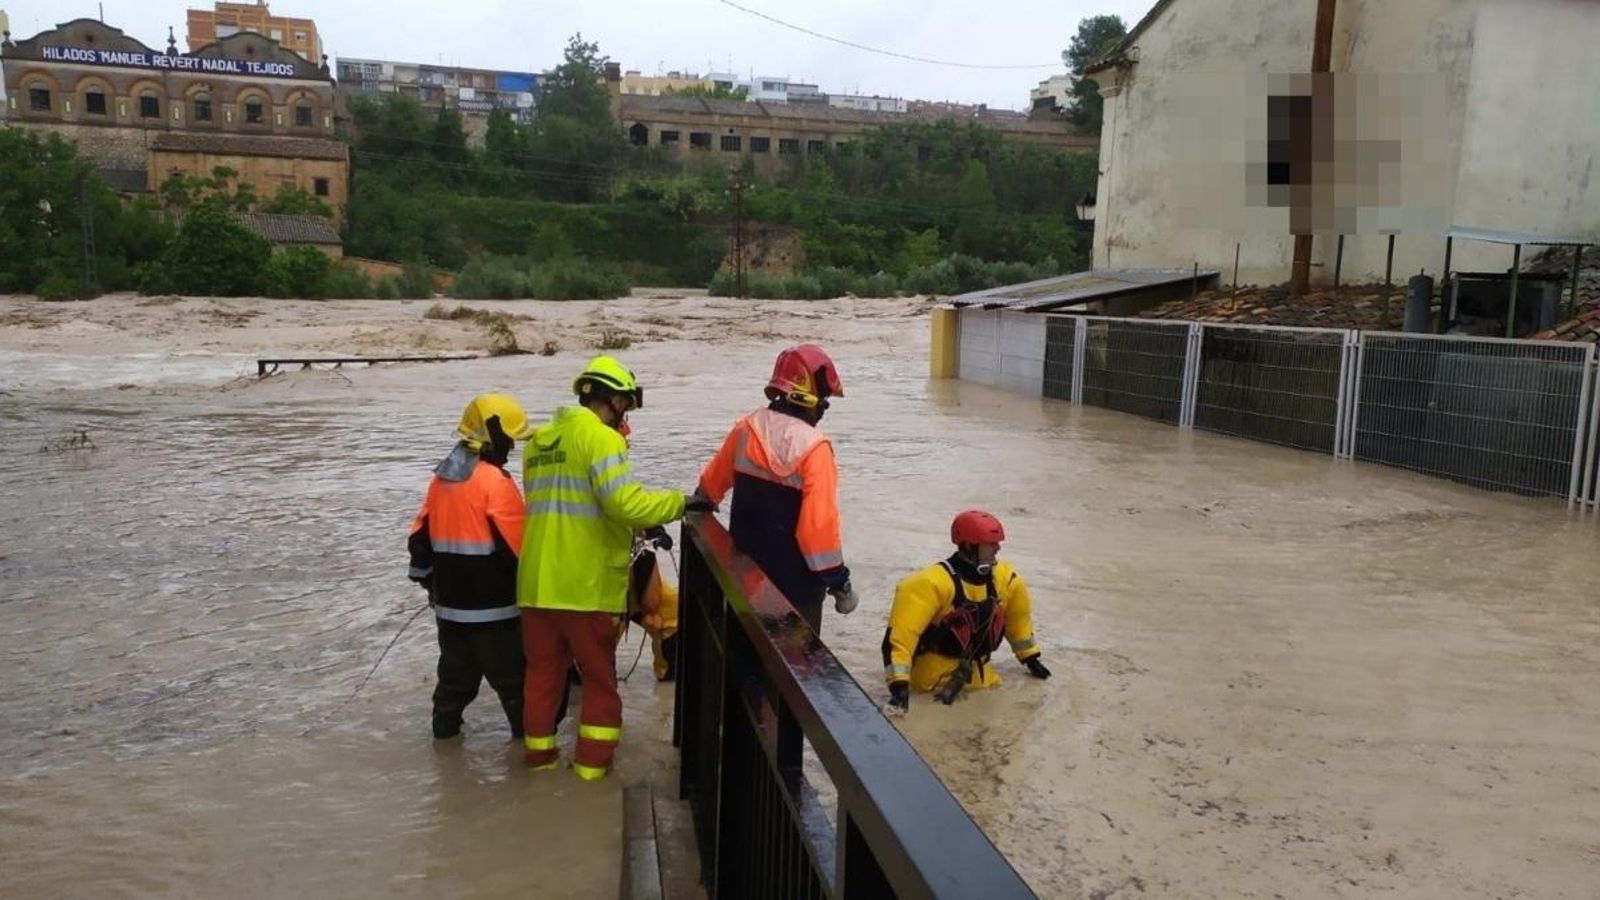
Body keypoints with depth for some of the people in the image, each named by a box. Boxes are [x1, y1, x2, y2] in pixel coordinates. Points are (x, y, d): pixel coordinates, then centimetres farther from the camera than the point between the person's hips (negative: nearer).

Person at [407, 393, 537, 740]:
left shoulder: (441, 478, 8)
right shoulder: (495, 481, -18)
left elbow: (420, 536, 14)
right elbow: (518, 544, -17)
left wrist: (429, 580, 24)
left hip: (450, 599, 8)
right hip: (493, 603, -7)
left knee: (456, 666, 20)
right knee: (512, 672, 4)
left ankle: (445, 723, 28)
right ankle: (528, 729, 12)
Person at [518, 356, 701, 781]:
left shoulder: (538, 442, 13)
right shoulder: (599, 436, -12)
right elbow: (626, 503, -22)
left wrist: (637, 530, 19)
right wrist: (680, 502, -9)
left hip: (537, 582, 7)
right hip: (587, 584, -6)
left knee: (544, 668, 18)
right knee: (599, 674, 10)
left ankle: (540, 752, 28)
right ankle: (593, 761, 16)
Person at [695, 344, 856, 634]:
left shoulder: (746, 428, -3)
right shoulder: (812, 447, -22)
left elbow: (713, 482, 13)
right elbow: (819, 523, -24)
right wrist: (838, 580, -15)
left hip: (747, 568, 6)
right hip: (795, 577, -6)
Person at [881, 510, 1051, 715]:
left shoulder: (1004, 578, -3)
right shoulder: (934, 583, -26)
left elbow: (1018, 617, 17)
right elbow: (900, 633, -29)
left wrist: (1030, 657, 20)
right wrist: (899, 683, -34)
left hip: (973, 666, 7)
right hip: (931, 669, -7)